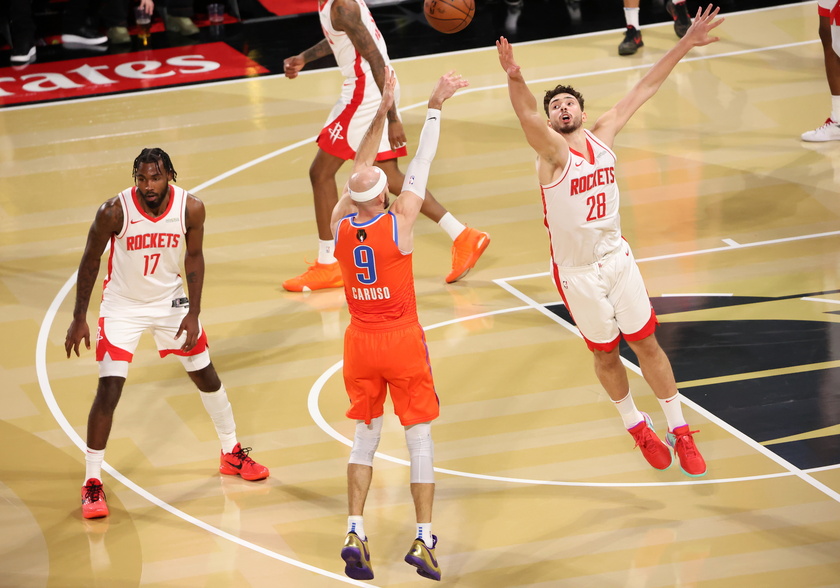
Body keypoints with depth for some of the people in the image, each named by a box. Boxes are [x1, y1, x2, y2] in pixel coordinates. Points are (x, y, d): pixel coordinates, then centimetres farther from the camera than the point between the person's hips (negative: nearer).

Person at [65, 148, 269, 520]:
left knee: (207, 377, 14)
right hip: (123, 307, -3)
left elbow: (194, 258, -3)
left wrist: (193, 314, -8)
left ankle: (232, 454, 36)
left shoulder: (191, 209, -18)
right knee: (108, 391, -12)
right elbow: (90, 261, -11)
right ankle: (92, 483, -2)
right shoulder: (114, 211, -25)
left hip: (170, 302, 3)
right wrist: (79, 319, -10)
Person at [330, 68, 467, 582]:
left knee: (366, 436, 15)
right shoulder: (399, 221, -16)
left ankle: (355, 532, 3)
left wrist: (383, 110, 11)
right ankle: (424, 540, 0)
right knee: (420, 438, 4)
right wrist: (435, 106, 2)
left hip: (361, 341, 4)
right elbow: (422, 162, -7)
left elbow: (360, 167, 6)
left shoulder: (340, 223, -6)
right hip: (403, 340, -4)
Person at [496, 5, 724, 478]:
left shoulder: (603, 135, -4)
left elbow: (644, 89, -1)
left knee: (647, 344, 10)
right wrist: (515, 79, -61)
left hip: (618, 259, 3)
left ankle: (681, 432, 22)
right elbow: (527, 116, -40)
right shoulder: (553, 151, -19)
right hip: (577, 274, -3)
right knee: (606, 354, 12)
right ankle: (637, 426, 35)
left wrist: (685, 45, -4)